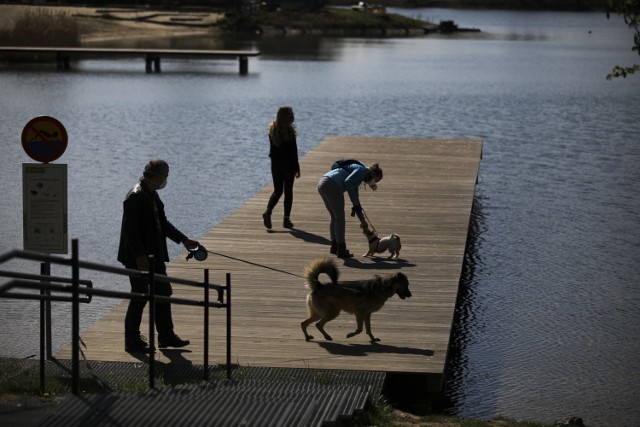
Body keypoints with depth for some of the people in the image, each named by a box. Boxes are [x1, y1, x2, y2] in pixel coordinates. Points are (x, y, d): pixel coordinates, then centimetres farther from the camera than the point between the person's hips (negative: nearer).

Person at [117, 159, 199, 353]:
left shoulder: (152, 194, 11)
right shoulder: (136, 196, -20)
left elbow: (162, 222, 20)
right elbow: (130, 229, -23)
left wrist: (183, 240, 17)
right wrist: (140, 256, -25)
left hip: (154, 255, 10)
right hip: (138, 258, -10)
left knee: (163, 293, 14)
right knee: (140, 296, -1)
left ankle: (166, 336, 24)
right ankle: (132, 341, 10)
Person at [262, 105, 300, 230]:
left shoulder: (272, 129, 3)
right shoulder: (289, 130, -14)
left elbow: (272, 149, 7)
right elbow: (293, 151, -13)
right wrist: (297, 168, -8)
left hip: (275, 163, 5)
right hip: (288, 164, -5)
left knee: (277, 190, 12)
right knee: (288, 191, 6)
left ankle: (268, 211, -13)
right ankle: (286, 219, 7)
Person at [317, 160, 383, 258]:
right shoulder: (362, 170, 0)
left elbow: (355, 200, 33)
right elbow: (348, 182, -17)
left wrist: (362, 220, 34)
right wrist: (355, 201, -10)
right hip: (332, 186, -10)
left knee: (335, 217, 21)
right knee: (340, 218, 1)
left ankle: (335, 247, 31)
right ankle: (341, 250, 6)